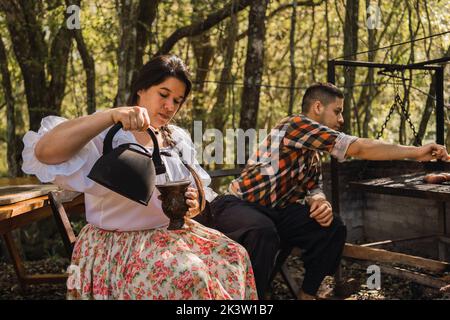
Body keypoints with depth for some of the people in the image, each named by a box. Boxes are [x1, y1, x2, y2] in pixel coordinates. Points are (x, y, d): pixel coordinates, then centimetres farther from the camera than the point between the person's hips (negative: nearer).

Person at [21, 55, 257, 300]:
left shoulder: (179, 139, 9)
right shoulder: (107, 133, -11)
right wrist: (110, 115, -37)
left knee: (233, 255, -9)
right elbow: (44, 152, -28)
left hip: (174, 232, 7)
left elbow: (200, 194, 11)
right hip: (117, 243, -6)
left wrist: (194, 205, -15)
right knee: (190, 276, -27)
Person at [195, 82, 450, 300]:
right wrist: (416, 152, -16)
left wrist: (319, 202, -17)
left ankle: (307, 294, 7)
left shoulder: (315, 153, 14)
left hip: (274, 212, 9)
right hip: (237, 205, -9)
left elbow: (313, 188, 9)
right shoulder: (297, 124, -16)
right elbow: (360, 148, -20)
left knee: (333, 228, -3)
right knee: (264, 233, -40)